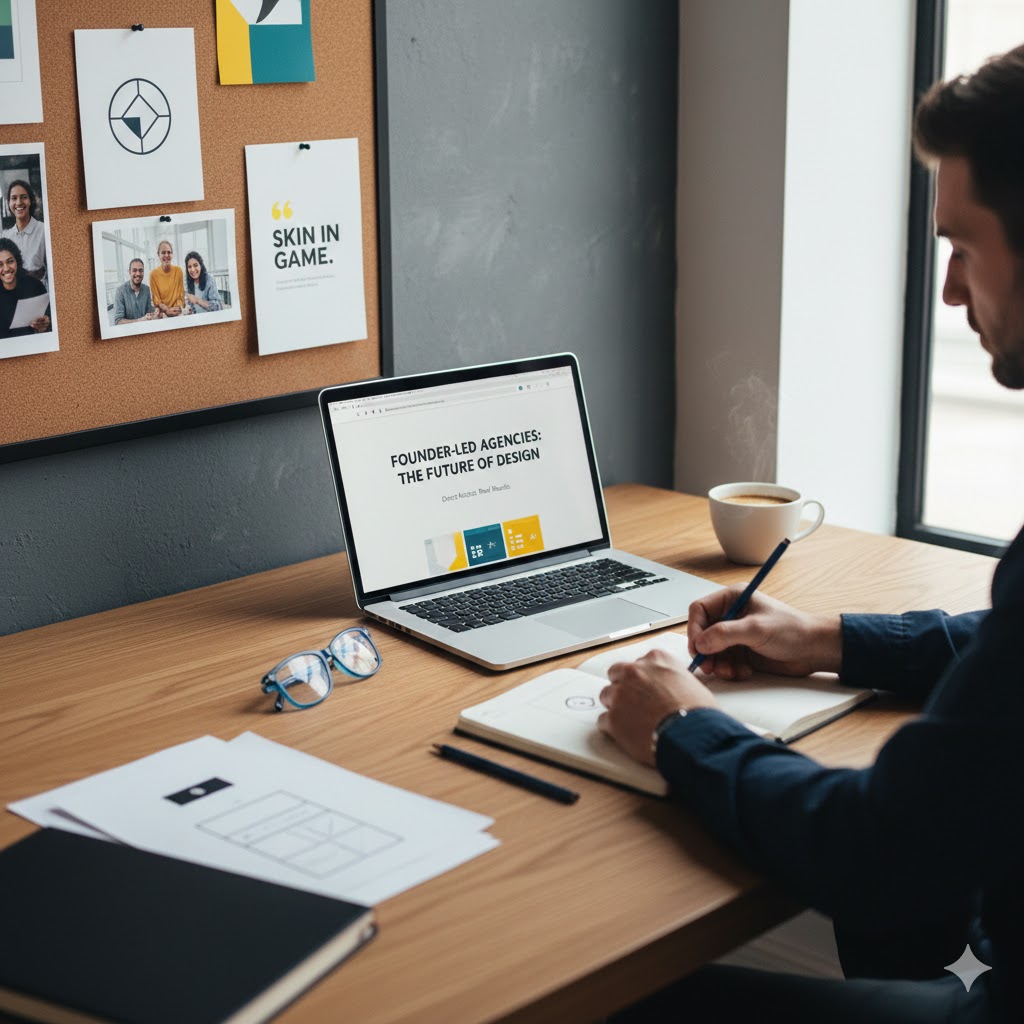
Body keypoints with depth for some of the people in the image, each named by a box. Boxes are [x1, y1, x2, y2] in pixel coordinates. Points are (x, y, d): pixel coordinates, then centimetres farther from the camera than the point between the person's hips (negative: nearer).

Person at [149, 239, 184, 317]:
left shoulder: (178, 271, 4)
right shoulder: (153, 274, -1)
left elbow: (181, 295, 6)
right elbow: (156, 299, 0)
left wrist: (178, 307, -13)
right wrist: (167, 310, -17)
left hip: (177, 313, 1)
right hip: (162, 314, -1)